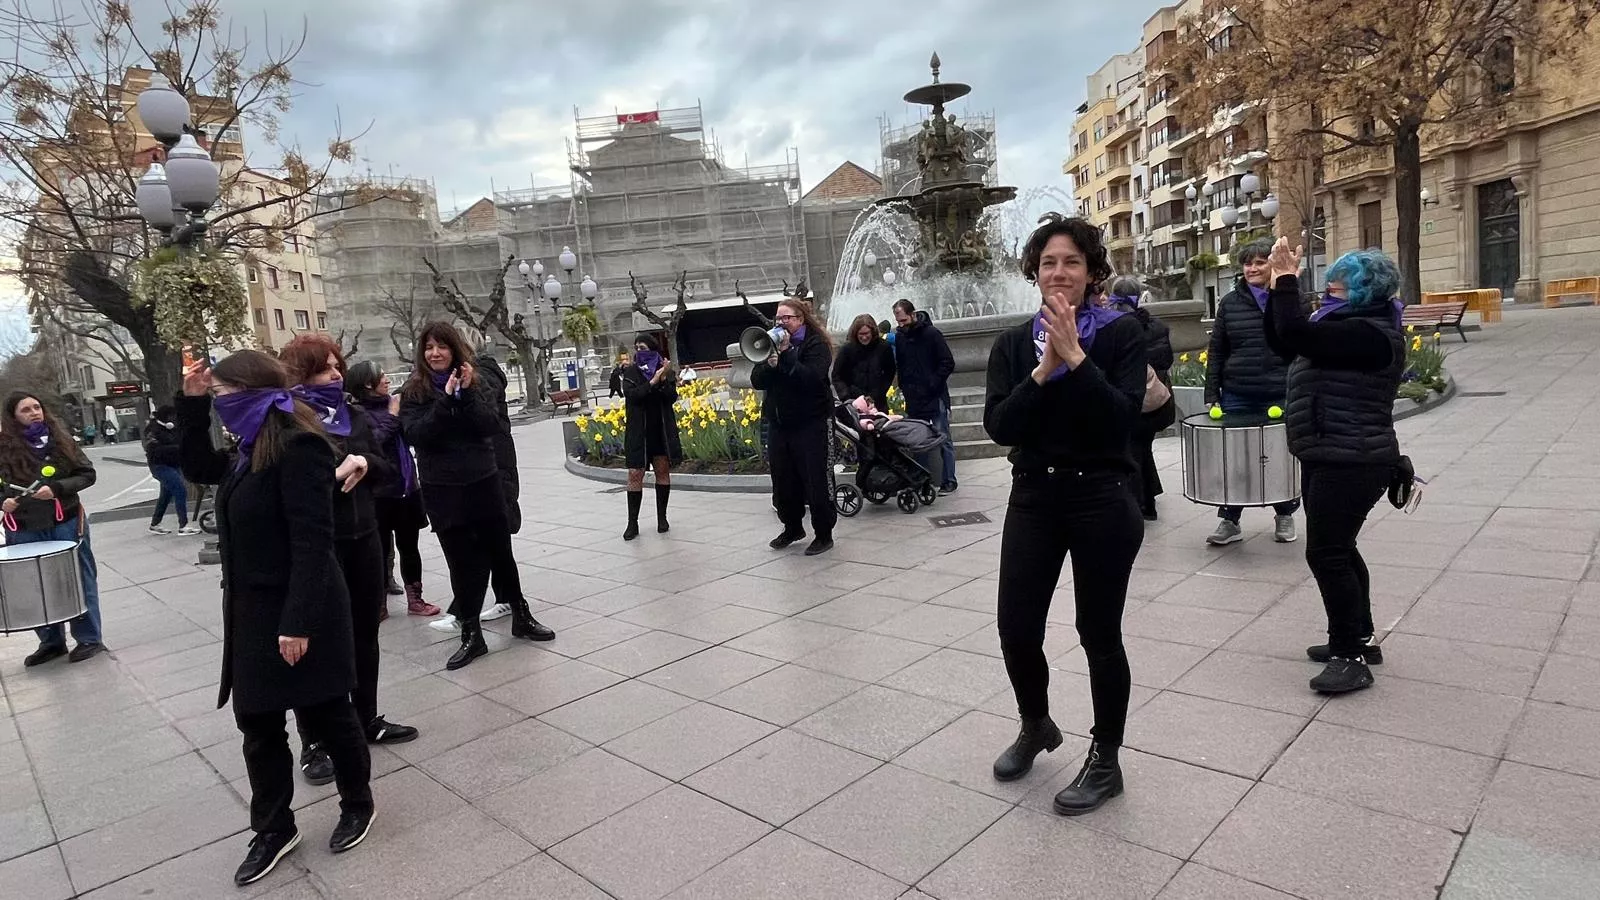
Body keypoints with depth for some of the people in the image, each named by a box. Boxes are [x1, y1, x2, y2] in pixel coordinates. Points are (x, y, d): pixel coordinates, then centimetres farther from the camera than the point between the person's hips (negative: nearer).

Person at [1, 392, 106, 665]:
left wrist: (57, 488, -15)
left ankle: (88, 638, 15)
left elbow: (87, 474, -1)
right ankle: (51, 642, 23)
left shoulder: (61, 440, -1)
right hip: (24, 530, 1)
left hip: (66, 524, -1)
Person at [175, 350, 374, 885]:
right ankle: (273, 828, 29)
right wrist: (191, 403, 14)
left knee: (324, 715, 8)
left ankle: (358, 804, 29)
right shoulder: (253, 450, 10)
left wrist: (298, 621, -26)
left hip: (299, 612, -9)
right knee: (257, 725, 14)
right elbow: (197, 468, 28)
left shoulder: (298, 447, -20)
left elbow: (311, 541, -24)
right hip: (253, 610, 9)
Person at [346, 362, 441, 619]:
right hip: (379, 493, -5)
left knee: (409, 547, 12)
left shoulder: (393, 402, 6)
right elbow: (371, 443, -21)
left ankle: (415, 599, 22)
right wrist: (392, 417, -15)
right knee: (381, 550, 3)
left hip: (407, 488, 5)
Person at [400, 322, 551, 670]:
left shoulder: (475, 383, 2)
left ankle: (521, 616, 27)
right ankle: (471, 635, 16)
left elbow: (491, 426, -9)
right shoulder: (413, 392, -2)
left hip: (484, 480, 1)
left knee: (500, 551, 10)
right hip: (442, 489, -1)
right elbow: (415, 435, -15)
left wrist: (466, 394, -18)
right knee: (462, 560, 6)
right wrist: (446, 399, -19)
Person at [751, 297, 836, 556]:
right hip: (778, 423, 6)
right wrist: (769, 364, -16)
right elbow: (756, 381, 4)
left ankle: (824, 534, 10)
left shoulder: (816, 344, -6)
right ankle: (792, 527, 30)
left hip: (809, 423, -6)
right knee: (783, 481, 12)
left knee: (814, 481, -2)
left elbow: (812, 378, -22)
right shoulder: (773, 343, 12)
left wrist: (786, 353, -22)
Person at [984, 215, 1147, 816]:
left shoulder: (1121, 333, -3)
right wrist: (1043, 370, -18)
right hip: (1033, 500, 3)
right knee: (1016, 630, 5)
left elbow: (1122, 418, -16)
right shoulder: (1013, 344, 5)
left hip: (1102, 501, -3)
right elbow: (999, 426, -8)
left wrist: (1075, 356, -21)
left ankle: (1105, 762, 28)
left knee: (1099, 635, 7)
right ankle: (1035, 727, 36)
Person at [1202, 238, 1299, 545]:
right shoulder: (1229, 302, 6)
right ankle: (1229, 521, 13)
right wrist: (1212, 395, 0)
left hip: (1280, 398, -1)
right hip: (1237, 398, 1)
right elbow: (1216, 351, 6)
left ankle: (1285, 516, 28)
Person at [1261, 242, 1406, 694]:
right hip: (1329, 459, 11)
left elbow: (1295, 335, -30)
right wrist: (1280, 284, 6)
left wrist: (1287, 278, -19)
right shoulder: (1346, 326, 14)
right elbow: (1282, 340, 16)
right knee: (1338, 549, 18)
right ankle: (1358, 639, 31)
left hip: (1351, 464, -11)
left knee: (1326, 553, -7)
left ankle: (1352, 658, 3)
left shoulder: (1370, 334, -18)